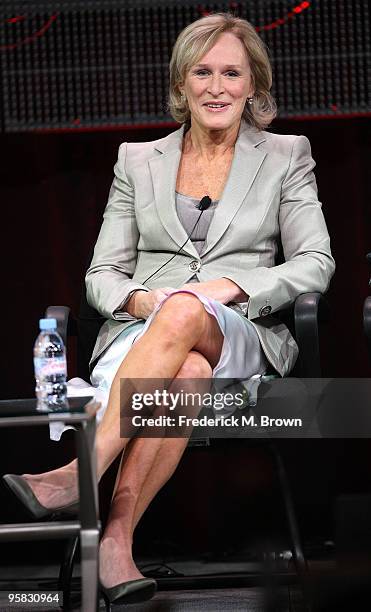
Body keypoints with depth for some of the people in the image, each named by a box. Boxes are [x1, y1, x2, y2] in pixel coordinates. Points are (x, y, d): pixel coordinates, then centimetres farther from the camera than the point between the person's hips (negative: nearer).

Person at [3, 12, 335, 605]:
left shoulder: (285, 156, 15)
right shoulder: (138, 160, 19)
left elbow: (316, 263, 5)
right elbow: (101, 274, 15)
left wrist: (232, 285, -13)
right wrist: (137, 298, -10)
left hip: (243, 342, -1)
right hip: (138, 336, 1)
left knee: (183, 311, -40)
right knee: (186, 372, -39)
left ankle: (83, 471, -49)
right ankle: (115, 539, -51)